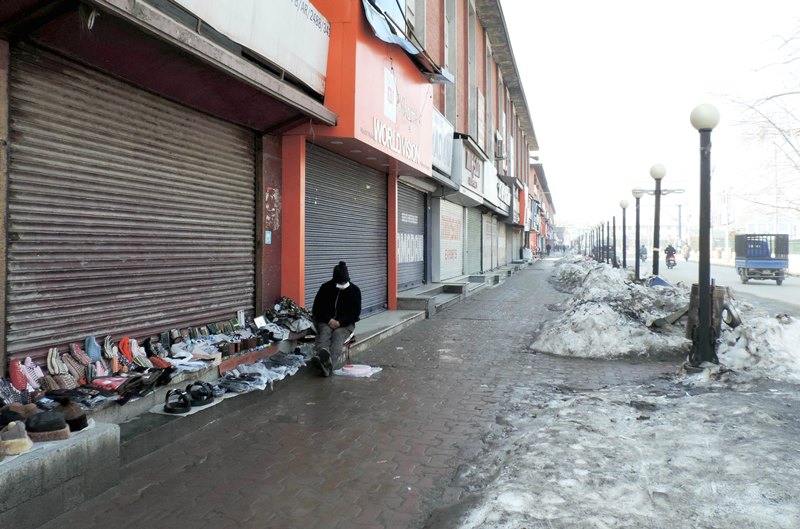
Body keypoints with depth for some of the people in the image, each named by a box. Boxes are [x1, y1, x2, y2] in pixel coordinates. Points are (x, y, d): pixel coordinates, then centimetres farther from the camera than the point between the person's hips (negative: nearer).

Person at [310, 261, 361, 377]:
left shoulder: (355, 290, 1)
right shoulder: (325, 288, 2)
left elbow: (355, 313, -3)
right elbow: (316, 309, 2)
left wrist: (340, 322, -18)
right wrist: (329, 320, -16)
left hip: (345, 324, -1)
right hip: (326, 321, 1)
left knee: (338, 334, -33)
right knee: (325, 331, -33)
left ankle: (330, 363, -62)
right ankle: (322, 354, -67)